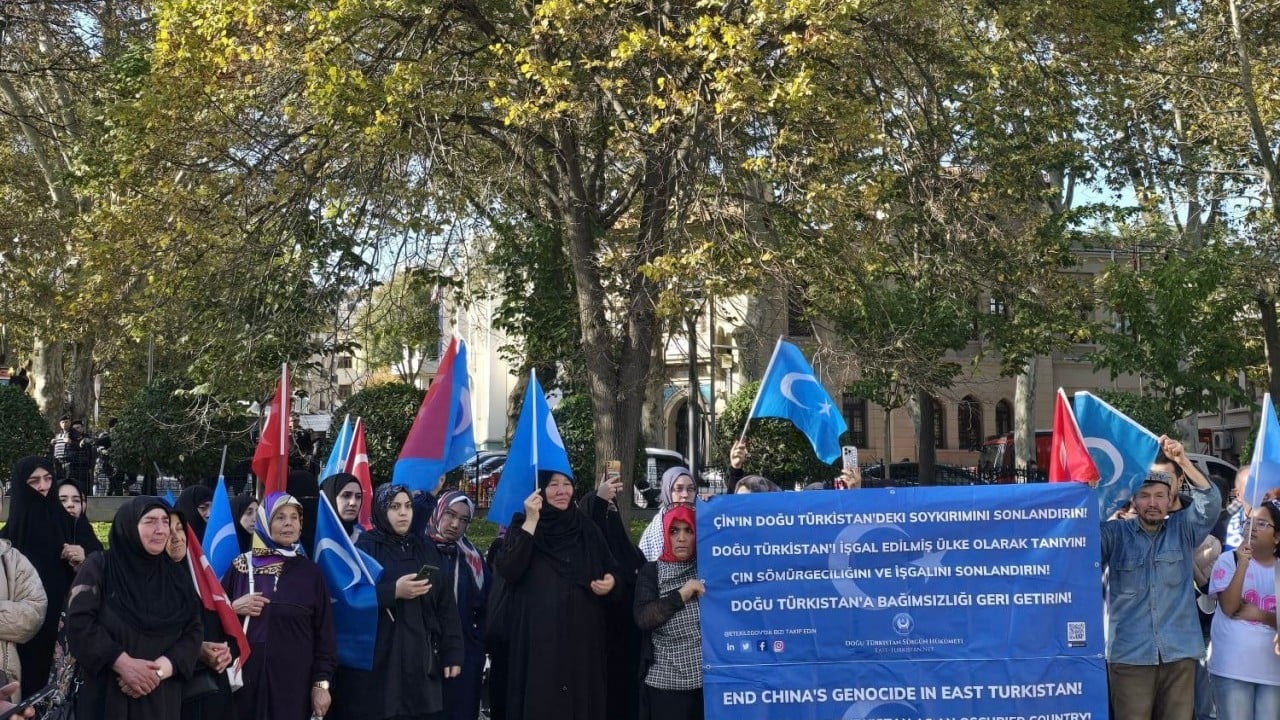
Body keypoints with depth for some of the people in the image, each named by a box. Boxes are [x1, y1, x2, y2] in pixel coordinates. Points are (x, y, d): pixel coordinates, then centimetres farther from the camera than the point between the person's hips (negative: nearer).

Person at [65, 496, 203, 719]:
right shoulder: (99, 567, -1)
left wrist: (159, 670, -15)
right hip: (105, 696, -3)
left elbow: (193, 631, 1)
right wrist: (123, 663, -19)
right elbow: (79, 622, -11)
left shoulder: (177, 577, 9)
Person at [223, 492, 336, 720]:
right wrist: (234, 609, -10)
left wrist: (321, 682, -3)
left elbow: (324, 634, 4)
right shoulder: (241, 567, 4)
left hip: (295, 683, 0)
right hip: (247, 679, 0)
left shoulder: (311, 573, 5)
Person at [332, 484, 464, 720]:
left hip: (420, 660, 4)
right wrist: (393, 591, -19)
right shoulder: (364, 548, 1)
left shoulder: (427, 549, 14)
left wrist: (452, 652, 3)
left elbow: (445, 604, 10)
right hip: (376, 662, -4)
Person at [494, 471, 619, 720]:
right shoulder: (523, 524, 2)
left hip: (583, 637, 3)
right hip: (538, 637, -3)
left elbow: (611, 570, 19)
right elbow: (507, 571, -15)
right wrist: (531, 521, -17)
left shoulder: (586, 529, 11)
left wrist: (611, 581, -5)